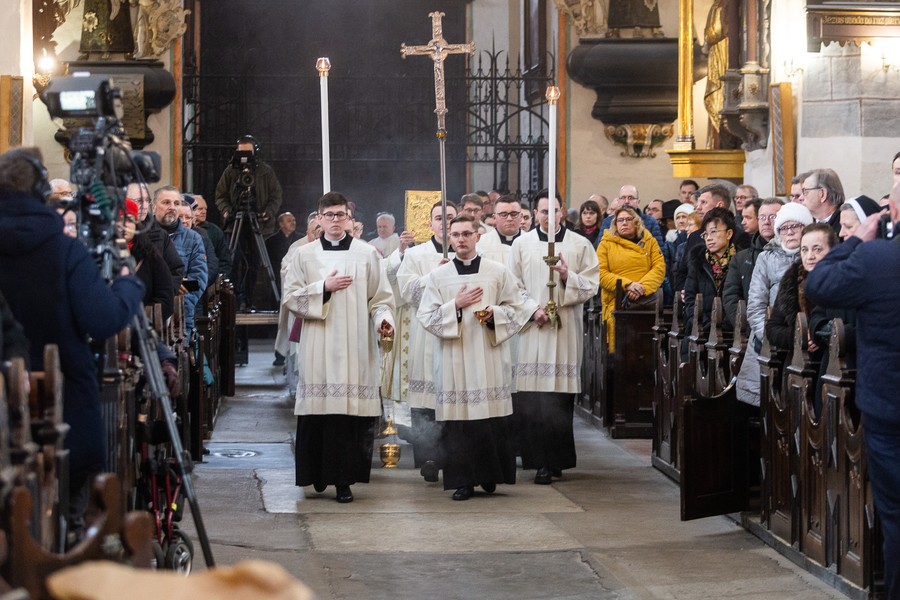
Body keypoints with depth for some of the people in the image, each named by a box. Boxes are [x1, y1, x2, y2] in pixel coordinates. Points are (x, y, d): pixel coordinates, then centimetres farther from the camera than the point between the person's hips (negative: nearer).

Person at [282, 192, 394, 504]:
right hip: (318, 347, 1)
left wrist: (383, 319, -11)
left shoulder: (366, 253, 8)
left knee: (351, 412, -6)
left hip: (355, 347, -1)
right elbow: (290, 298, 5)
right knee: (317, 413, -3)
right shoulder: (305, 255, 10)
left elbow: (380, 297, 7)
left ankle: (343, 480, -2)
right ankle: (318, 474, 9)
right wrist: (324, 288, -5)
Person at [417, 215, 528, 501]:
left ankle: (490, 474, 13)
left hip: (490, 356, 0)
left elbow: (517, 310, 7)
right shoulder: (438, 276, 7)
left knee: (493, 419, -2)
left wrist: (494, 313, -11)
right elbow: (426, 316, 3)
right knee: (457, 420, -4)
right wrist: (456, 305, -8)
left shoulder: (498, 272, 6)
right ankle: (463, 480, 2)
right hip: (453, 359, 0)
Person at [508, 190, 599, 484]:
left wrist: (568, 276, -12)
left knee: (560, 398, -2)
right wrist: (533, 309, -7)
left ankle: (555, 459, 6)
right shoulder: (521, 244, 9)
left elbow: (591, 285, 5)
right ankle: (540, 458, 1)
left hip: (565, 329, 0)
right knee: (530, 398, -6)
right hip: (531, 328, 0)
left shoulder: (580, 245, 8)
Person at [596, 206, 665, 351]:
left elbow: (659, 268, 6)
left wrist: (642, 287, -10)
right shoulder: (606, 243, 12)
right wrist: (627, 285, -11)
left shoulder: (649, 241, 17)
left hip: (646, 300, 1)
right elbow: (601, 274, 3)